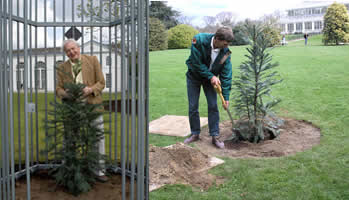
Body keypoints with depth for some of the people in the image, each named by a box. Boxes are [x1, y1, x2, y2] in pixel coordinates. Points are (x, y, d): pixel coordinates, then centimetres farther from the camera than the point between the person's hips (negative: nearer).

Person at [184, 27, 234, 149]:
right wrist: (211, 76, -26)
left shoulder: (225, 52, -22)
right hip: (194, 76, -1)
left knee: (213, 106, -5)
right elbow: (197, 63, -25)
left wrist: (226, 98, -18)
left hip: (210, 78, 1)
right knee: (193, 107, 1)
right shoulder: (199, 40, -30)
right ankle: (195, 134, 17)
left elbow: (226, 75, -17)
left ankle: (215, 136, 5)